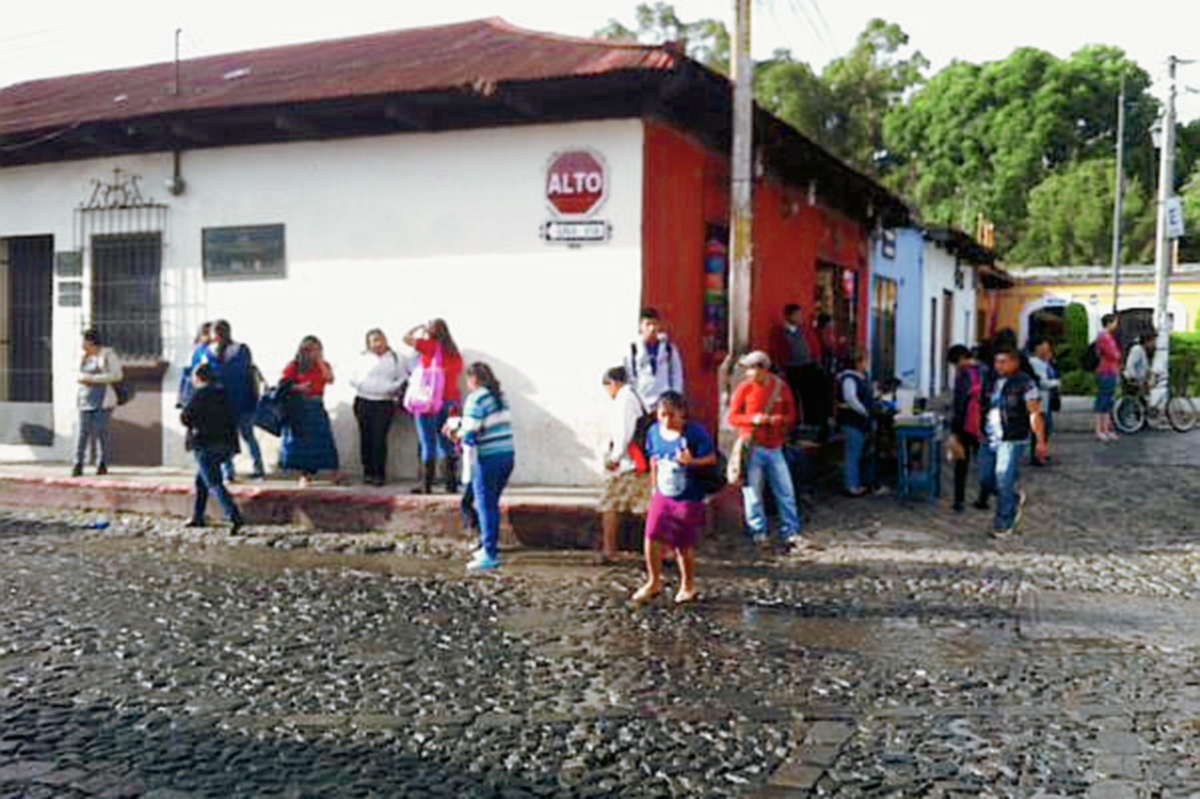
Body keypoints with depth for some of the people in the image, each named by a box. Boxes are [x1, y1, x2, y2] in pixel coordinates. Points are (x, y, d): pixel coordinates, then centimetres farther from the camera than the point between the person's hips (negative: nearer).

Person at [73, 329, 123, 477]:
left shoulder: (108, 355, -3)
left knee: (100, 431, -6)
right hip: (86, 399, 6)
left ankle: (102, 465, 3)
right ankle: (78, 465, -9)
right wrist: (81, 379, 5)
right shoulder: (86, 357, 18)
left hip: (103, 399, -6)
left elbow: (117, 375, -11)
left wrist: (93, 379, -13)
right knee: (83, 431, -4)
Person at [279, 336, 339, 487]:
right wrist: (298, 387, -16)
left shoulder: (324, 366, 8)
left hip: (316, 408, 2)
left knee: (316, 441, -2)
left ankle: (309, 474, 6)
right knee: (300, 441, -2)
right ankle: (303, 474, 6)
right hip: (298, 407, -2)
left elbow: (329, 379, -11)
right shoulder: (294, 365, 1)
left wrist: (320, 361, -9)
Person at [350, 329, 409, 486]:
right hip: (363, 401, 2)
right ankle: (368, 472, 11)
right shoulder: (363, 358, 11)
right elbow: (353, 378, 8)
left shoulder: (394, 359, 8)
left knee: (379, 439, -8)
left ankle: (380, 474, -2)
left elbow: (403, 379, 7)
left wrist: (393, 388, -8)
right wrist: (360, 385, -9)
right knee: (366, 439, 3)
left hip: (384, 404, -2)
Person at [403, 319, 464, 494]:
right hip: (450, 400, 5)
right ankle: (451, 483, 10)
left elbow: (407, 338, -5)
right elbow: (458, 377, 12)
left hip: (430, 401, -5)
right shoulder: (455, 353, 10)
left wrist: (422, 327, 10)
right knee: (447, 444, 10)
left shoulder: (430, 346, -7)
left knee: (428, 444, -2)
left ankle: (426, 485, 0)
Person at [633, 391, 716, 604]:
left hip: (688, 499, -4)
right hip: (662, 495, 4)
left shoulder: (695, 433, -15)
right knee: (652, 537, -5)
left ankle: (688, 586, 28)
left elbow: (711, 458, -13)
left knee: (684, 545, 6)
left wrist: (691, 461, -30)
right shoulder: (654, 432, 0)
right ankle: (654, 583, 16)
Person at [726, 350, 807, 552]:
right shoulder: (744, 388, -3)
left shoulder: (781, 388, 2)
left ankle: (790, 532, 10)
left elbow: (791, 416, 11)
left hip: (775, 448, 2)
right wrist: (753, 419, -17)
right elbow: (731, 417, -1)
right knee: (753, 492, 2)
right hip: (752, 447, -2)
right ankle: (759, 532, 15)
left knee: (785, 491, 2)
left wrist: (780, 420, -11)